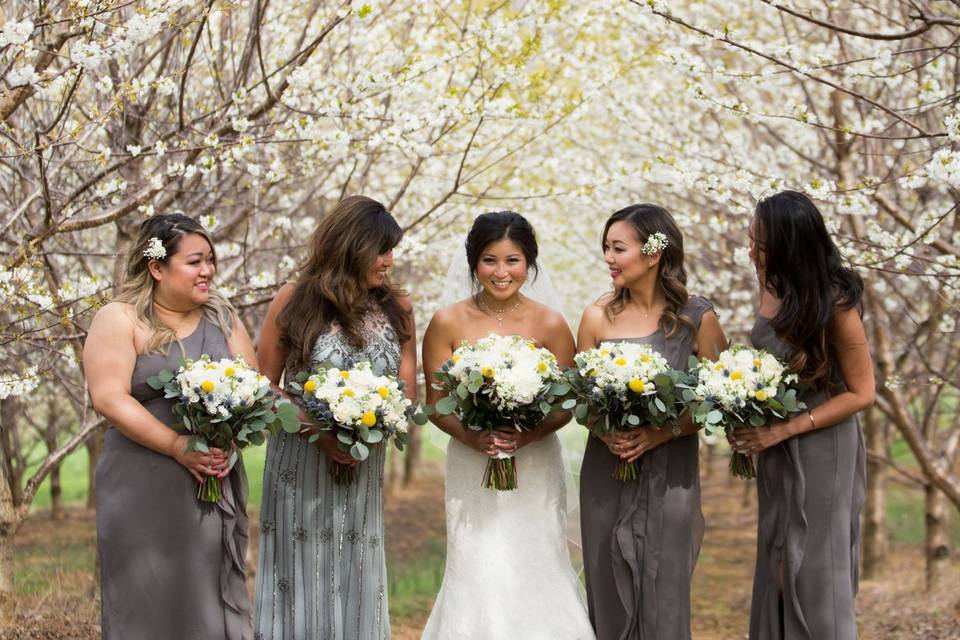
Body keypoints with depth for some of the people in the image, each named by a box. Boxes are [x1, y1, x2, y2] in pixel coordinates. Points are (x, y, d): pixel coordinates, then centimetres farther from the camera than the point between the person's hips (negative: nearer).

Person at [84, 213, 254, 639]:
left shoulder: (222, 318, 12)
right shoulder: (120, 320, -3)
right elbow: (109, 398, -13)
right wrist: (181, 448, -18)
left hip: (218, 488, 5)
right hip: (146, 492, -4)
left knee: (214, 604, 6)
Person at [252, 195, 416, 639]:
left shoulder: (397, 309, 4)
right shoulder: (294, 301, -4)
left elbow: (408, 392, 6)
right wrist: (317, 432, -16)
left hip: (365, 469, 2)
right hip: (300, 467, -2)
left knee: (355, 582, 5)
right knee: (302, 583, 2)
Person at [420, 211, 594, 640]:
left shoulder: (550, 325, -3)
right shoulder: (449, 323, -3)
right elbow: (436, 403, 0)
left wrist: (526, 435, -18)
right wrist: (471, 436, -19)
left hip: (534, 470, 0)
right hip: (472, 470, 0)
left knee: (534, 575, 2)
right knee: (478, 579, -2)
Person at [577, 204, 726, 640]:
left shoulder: (697, 317, -3)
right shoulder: (598, 316, 2)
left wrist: (662, 433, -16)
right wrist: (606, 433, -13)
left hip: (669, 476, -2)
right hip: (606, 476, 2)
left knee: (664, 600, 0)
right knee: (611, 594, 6)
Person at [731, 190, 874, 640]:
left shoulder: (833, 304, -19)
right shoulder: (772, 287, -2)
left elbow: (861, 393, -13)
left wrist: (783, 431, -18)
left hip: (820, 450, -6)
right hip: (775, 450, 6)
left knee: (814, 573, 1)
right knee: (777, 568, 12)